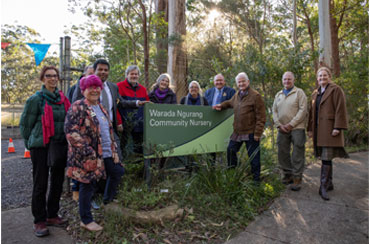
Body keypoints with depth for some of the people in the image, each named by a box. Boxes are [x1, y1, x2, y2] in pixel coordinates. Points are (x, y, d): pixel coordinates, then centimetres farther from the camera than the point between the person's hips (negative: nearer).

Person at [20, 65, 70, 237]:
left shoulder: (63, 99, 7)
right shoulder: (36, 99, -6)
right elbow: (25, 124, 0)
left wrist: (66, 140, 12)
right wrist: (30, 144, 6)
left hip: (60, 146, 5)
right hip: (41, 146, -5)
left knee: (57, 182, 12)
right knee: (40, 184, 3)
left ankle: (52, 216, 27)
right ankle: (39, 221, 17)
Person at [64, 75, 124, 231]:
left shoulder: (101, 107, 15)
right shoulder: (78, 107, -12)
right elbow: (71, 131, -20)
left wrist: (113, 149, 16)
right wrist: (88, 152, -23)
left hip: (106, 154, 8)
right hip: (89, 157, -8)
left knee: (118, 171, 18)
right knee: (88, 185, 3)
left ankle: (108, 201, 40)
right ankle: (86, 220, 22)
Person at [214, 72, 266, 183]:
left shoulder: (255, 96, -11)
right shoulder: (237, 95, 13)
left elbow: (261, 117, -13)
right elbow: (230, 103, 35)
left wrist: (257, 133, -16)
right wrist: (221, 106, 16)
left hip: (250, 133, -7)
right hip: (237, 132, 8)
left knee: (253, 156, 2)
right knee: (230, 150, 16)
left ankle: (256, 179, 19)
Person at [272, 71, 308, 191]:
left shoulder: (299, 92, 1)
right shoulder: (278, 95, 17)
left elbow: (303, 110, -9)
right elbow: (274, 111, 12)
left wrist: (291, 124, -14)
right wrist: (279, 125, -3)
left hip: (297, 128, -5)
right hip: (282, 129, 5)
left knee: (297, 155, -3)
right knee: (282, 153, 8)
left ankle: (297, 178, 6)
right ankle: (288, 174, 23)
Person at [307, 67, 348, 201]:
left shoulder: (335, 89, -1)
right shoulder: (315, 93, 19)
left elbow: (340, 109, -9)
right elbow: (311, 112, 19)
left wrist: (337, 127, -16)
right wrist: (310, 129, 15)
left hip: (329, 129, -6)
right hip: (319, 130, 6)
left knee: (326, 158, -9)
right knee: (325, 158, 11)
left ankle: (323, 187, -5)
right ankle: (329, 184, 21)